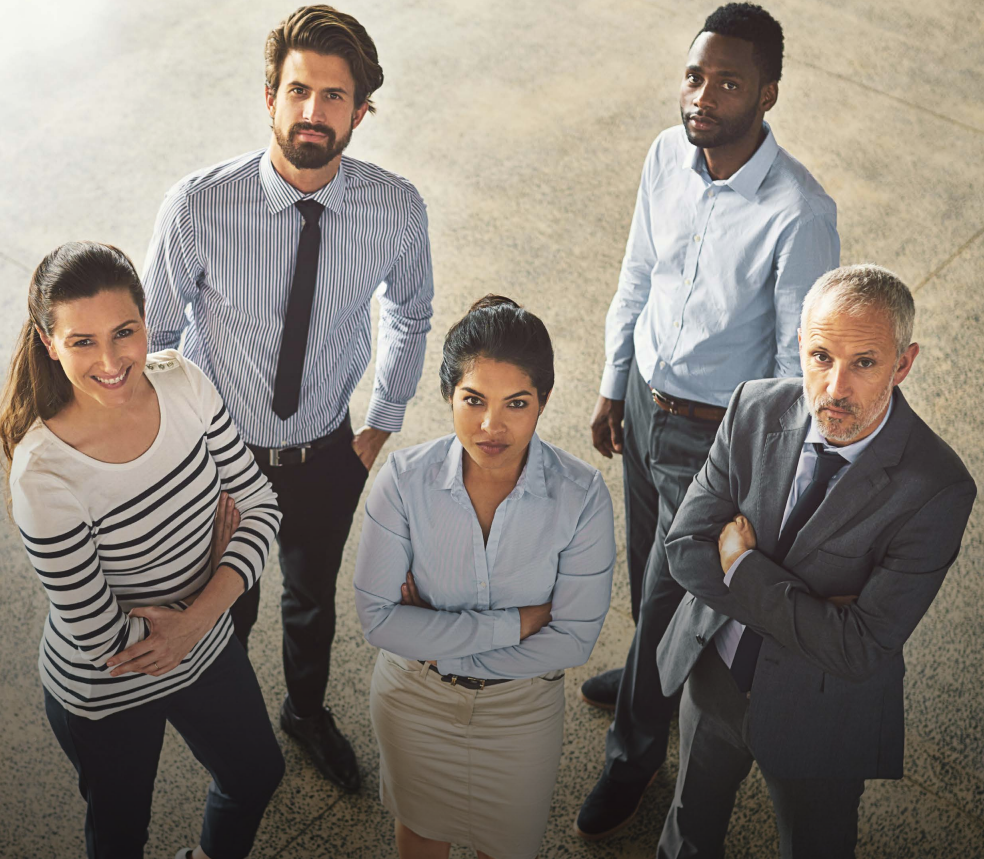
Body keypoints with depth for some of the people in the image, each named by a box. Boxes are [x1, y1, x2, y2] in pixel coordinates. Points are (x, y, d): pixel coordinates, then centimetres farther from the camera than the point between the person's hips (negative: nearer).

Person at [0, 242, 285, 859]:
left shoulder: (181, 381, -18)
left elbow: (260, 503, -9)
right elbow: (98, 639, -26)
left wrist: (201, 615, -23)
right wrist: (212, 559, -15)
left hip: (209, 647, 5)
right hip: (105, 694, -5)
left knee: (258, 774, 29)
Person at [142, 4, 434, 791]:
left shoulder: (396, 208, -20)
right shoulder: (198, 207, -26)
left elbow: (410, 316, 2)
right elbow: (157, 333, -10)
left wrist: (382, 426, 4)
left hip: (328, 453, 2)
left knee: (314, 599, 27)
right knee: (225, 607, 21)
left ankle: (308, 712, 59)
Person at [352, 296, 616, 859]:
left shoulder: (583, 496, -26)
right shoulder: (406, 480, -24)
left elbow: (573, 639, -20)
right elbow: (377, 616, -22)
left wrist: (442, 646, -21)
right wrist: (513, 623, -26)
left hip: (523, 706, 0)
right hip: (413, 698, 0)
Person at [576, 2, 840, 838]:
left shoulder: (800, 213, -29)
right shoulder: (668, 155, -9)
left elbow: (801, 358, -19)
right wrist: (613, 386, 13)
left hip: (716, 430, -6)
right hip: (644, 395, 6)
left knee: (671, 589, 9)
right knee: (646, 559, 26)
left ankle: (634, 753, 33)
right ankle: (659, 673, 56)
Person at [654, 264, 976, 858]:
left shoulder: (937, 488, -29)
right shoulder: (757, 407, -16)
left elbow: (860, 651, -30)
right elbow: (685, 548, -14)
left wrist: (743, 567, -23)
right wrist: (810, 607, -24)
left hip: (817, 712, -3)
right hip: (712, 669, 4)